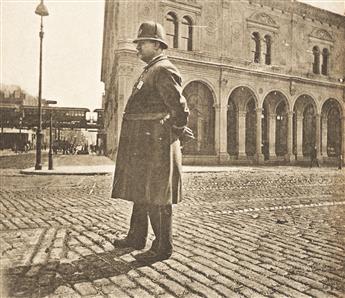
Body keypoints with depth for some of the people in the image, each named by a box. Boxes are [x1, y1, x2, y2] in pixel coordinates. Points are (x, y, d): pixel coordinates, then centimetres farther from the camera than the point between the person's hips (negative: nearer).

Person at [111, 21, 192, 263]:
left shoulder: (164, 70, -11)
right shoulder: (150, 71, 21)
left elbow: (180, 108, -19)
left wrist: (176, 131, -5)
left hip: (155, 145, -11)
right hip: (141, 143, 11)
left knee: (156, 197, -4)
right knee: (140, 191, 17)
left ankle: (163, 247, 10)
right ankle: (137, 237, 32)